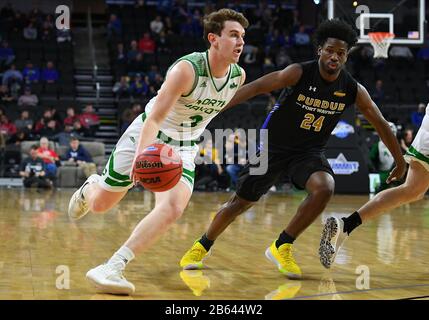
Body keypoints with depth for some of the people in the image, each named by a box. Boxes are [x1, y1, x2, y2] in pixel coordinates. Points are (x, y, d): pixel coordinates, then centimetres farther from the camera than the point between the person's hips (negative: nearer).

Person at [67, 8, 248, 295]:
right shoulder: (188, 68, -28)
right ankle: (89, 188, 49)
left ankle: (112, 269, -23)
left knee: (173, 208, -25)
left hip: (183, 150, 4)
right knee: (100, 204, 9)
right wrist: (141, 154, -51)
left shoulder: (239, 75, -8)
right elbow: (154, 118, -35)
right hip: (146, 138, -4)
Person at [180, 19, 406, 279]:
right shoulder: (300, 73, -20)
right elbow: (257, 86, -23)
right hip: (274, 146, -2)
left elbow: (381, 124, 1)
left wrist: (400, 161, 8)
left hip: (309, 151, 2)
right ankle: (203, 246, 29)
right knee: (241, 201, 4)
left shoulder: (354, 90, -10)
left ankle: (281, 248, -13)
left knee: (324, 189, -29)